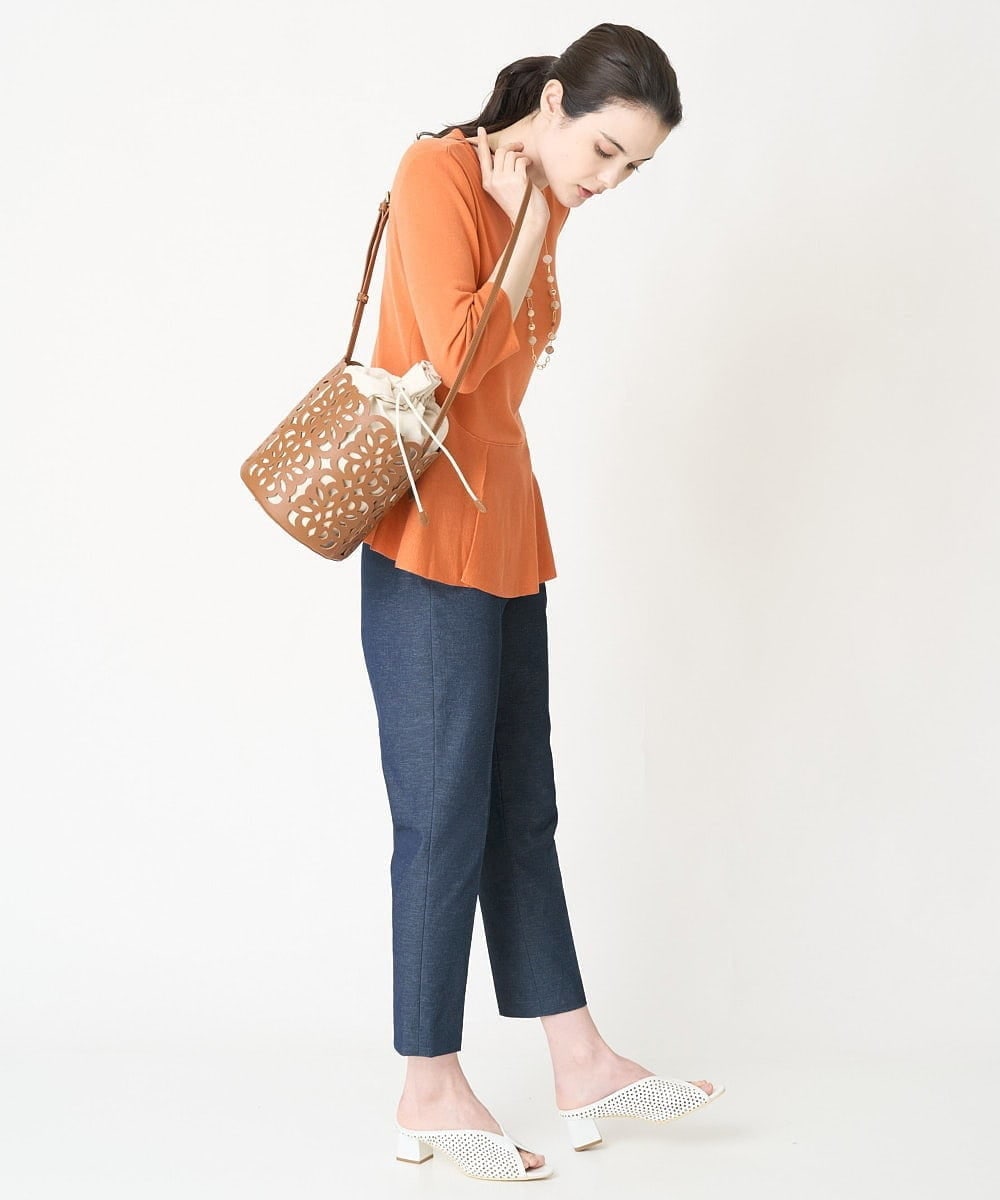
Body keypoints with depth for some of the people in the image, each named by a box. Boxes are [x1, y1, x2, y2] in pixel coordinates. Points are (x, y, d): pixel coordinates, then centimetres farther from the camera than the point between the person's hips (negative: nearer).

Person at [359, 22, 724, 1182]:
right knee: (447, 819, -3)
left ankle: (579, 1064, 21)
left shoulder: (543, 204, 12)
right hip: (429, 536, -8)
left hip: (505, 528, 8)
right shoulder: (437, 173, -10)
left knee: (521, 811, 12)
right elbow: (458, 354, -19)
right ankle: (430, 1095, 9)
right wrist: (534, 232, -10)